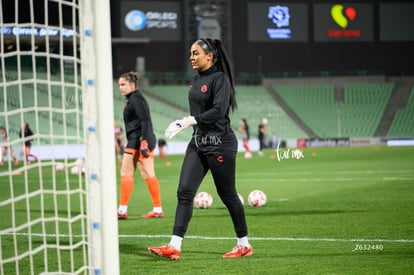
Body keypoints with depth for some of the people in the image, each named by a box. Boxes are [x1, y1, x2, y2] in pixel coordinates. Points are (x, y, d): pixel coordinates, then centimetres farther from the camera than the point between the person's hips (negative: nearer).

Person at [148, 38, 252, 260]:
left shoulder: (219, 78, -12)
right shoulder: (196, 79, 12)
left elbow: (218, 110, -23)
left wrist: (189, 121, -25)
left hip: (220, 143, -8)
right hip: (198, 143, 8)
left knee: (227, 194, 1)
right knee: (184, 192, -3)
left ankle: (244, 245, 16)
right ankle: (174, 246, -7)